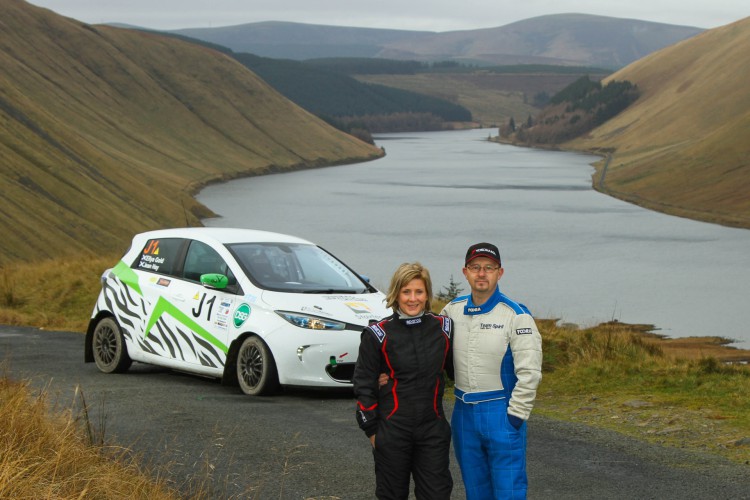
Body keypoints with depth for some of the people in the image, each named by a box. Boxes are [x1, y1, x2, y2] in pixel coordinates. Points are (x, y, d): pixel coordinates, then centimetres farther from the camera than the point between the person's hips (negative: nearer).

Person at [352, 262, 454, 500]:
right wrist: (371, 429, -1)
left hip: (433, 430, 2)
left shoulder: (443, 328, 2)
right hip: (392, 432, -2)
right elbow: (364, 384, -1)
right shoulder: (378, 334, -5)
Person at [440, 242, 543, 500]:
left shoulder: (516, 315, -10)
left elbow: (529, 371, -12)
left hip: (502, 412, -5)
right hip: (464, 412, 5)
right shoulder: (452, 310, 5)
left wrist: (515, 415, -15)